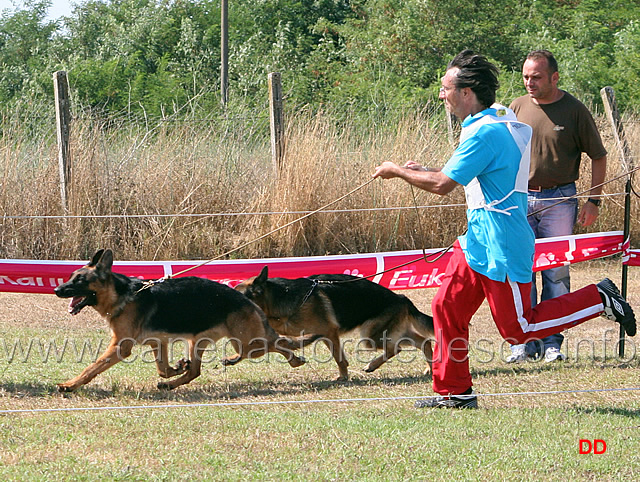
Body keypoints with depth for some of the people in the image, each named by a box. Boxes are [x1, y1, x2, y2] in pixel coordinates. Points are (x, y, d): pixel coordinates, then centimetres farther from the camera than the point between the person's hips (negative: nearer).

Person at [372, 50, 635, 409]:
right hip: (479, 241, 10)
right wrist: (422, 170, 16)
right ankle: (455, 391, 15)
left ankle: (598, 299, 5)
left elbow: (443, 184, -21)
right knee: (447, 307, 9)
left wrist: (398, 171, -7)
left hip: (501, 247, -10)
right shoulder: (498, 120, 10)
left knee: (518, 329, -2)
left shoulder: (485, 133, -22)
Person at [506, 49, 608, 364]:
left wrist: (593, 201, -2)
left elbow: (598, 157, 3)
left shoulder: (574, 110, -2)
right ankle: (525, 341, 6)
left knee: (556, 272, 0)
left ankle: (552, 341, 6)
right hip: (520, 199, 3)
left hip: (559, 200, -3)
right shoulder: (517, 109, 6)